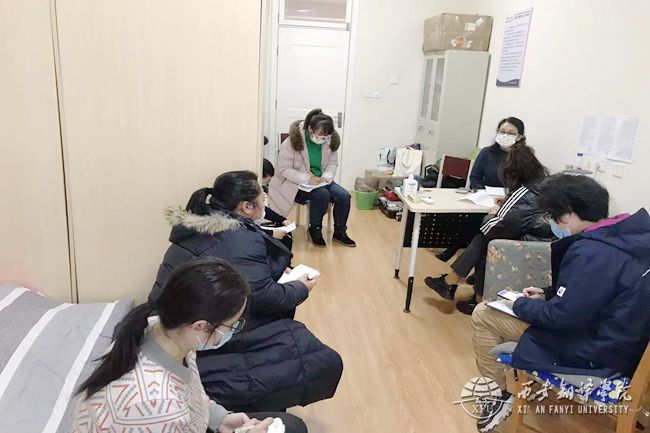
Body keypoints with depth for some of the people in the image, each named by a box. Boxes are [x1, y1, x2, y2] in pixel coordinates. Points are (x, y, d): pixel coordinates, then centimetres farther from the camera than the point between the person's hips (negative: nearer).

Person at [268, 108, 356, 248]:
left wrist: (326, 177, -14)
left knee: (344, 196, -17)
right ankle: (314, 230, -8)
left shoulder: (330, 141, -5)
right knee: (322, 195, -32)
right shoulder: (293, 141, -19)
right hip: (296, 183, -5)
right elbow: (284, 169, -18)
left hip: (320, 181, 5)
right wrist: (307, 178, -29)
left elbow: (333, 163, 8)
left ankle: (340, 232, 3)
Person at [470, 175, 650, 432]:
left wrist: (519, 305, -8)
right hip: (617, 341, 10)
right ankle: (495, 382, 33)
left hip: (594, 353, -10)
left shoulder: (592, 252, -27)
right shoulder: (624, 237, 2)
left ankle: (498, 396, 12)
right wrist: (548, 295, 11)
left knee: (483, 314, -5)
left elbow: (562, 316, -25)